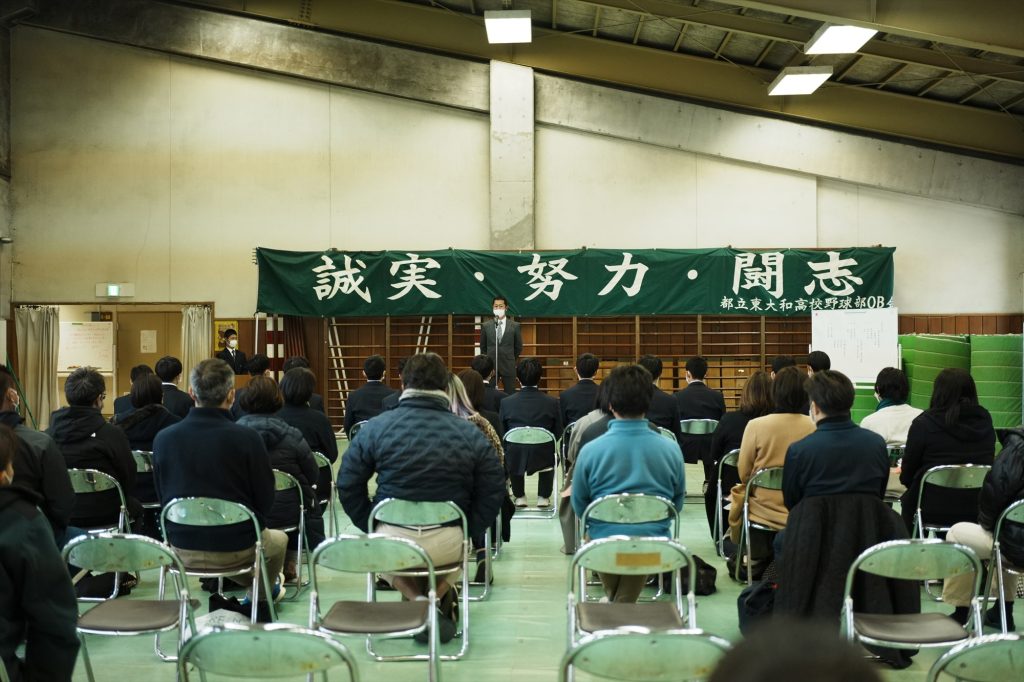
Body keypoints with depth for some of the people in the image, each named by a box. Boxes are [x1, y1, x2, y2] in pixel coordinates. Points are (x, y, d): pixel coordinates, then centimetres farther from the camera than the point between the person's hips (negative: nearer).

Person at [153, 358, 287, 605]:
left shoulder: (163, 438, -9)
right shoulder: (247, 438, -18)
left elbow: (162, 497, 4)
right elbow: (265, 501, -9)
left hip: (182, 550, 3)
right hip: (236, 549, -3)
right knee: (279, 539, 32)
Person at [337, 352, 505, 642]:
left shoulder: (376, 427, 0)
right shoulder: (470, 433, 0)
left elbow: (348, 485, 2)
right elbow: (493, 490, 2)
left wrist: (371, 527, 12)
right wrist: (469, 531, 13)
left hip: (390, 541, -2)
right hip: (447, 541, 2)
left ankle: (416, 598, 7)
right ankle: (439, 595, 12)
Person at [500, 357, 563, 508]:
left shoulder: (506, 403, -9)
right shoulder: (552, 403, -9)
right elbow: (558, 433, 1)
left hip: (515, 459, 0)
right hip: (543, 459, 0)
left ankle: (519, 497, 41)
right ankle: (543, 497, 35)